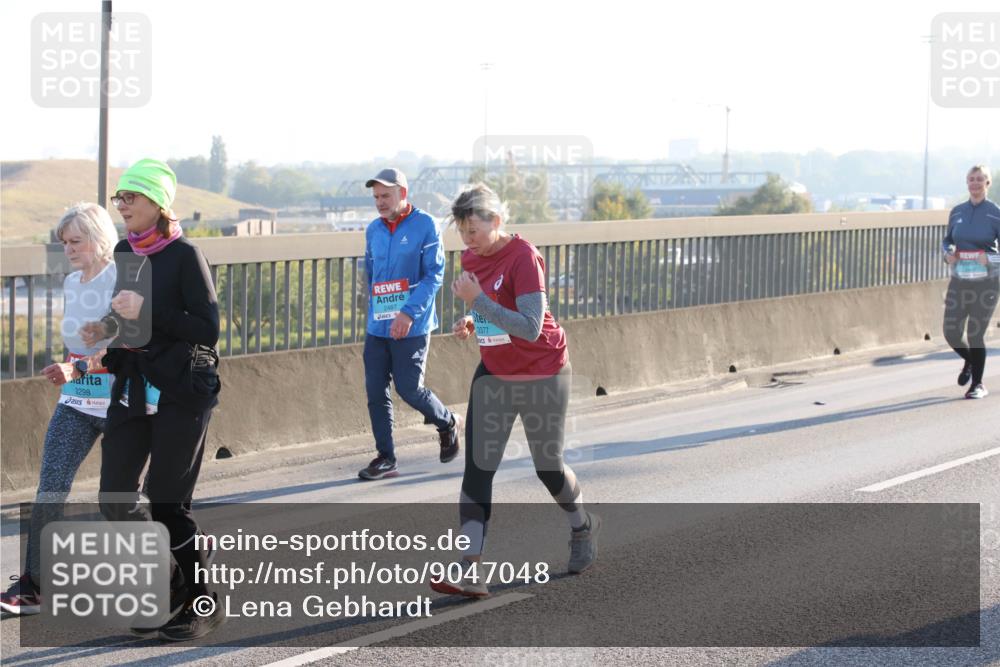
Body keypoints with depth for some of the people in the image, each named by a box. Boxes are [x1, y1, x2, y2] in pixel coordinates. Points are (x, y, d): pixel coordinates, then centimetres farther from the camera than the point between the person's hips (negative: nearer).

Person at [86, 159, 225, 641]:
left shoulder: (184, 254, -11)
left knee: (166, 502, -3)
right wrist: (107, 330, 2)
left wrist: (147, 313, -21)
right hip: (131, 387, 7)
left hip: (180, 392, -7)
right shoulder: (123, 252, 9)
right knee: (115, 500, 2)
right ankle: (168, 580, 21)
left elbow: (207, 330, -15)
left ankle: (202, 602, 14)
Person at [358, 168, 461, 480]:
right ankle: (385, 458, 8)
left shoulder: (425, 225, -7)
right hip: (377, 326, 6)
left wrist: (409, 313, -22)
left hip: (412, 326, -6)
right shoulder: (373, 230, 11)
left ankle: (447, 424, 23)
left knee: (409, 389, -5)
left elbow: (434, 275, -13)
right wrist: (375, 312, 17)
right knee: (375, 392, 1)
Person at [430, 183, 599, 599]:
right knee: (477, 469, -8)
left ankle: (583, 527, 43)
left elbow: (530, 327, -30)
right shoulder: (471, 259, 2)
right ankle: (469, 572, -14)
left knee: (548, 467, 10)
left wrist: (476, 299, -32)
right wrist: (469, 325, -2)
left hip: (542, 377, -6)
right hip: (493, 375, 6)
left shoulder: (523, 257, -22)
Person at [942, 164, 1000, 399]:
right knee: (951, 333, 2)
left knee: (976, 335, -3)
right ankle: (969, 361, 35)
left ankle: (978, 384, 14)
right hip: (959, 281, 4)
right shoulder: (957, 212, 7)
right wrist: (948, 254, 0)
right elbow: (947, 240, 19)